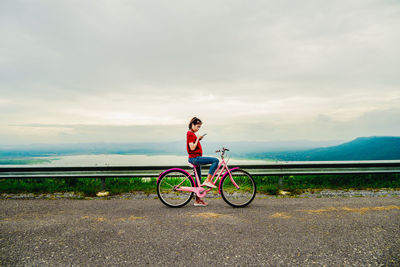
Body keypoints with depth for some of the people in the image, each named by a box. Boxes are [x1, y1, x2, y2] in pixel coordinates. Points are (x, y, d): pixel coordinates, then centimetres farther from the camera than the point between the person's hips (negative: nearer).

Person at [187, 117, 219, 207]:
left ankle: (197, 200, 19)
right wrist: (198, 139, -13)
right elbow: (192, 148, -20)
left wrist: (199, 139, 11)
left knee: (198, 179, 12)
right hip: (195, 158, -10)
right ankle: (208, 181, -13)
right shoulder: (190, 134, -12)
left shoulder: (192, 134, 18)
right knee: (216, 160, -16)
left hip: (196, 158, 10)